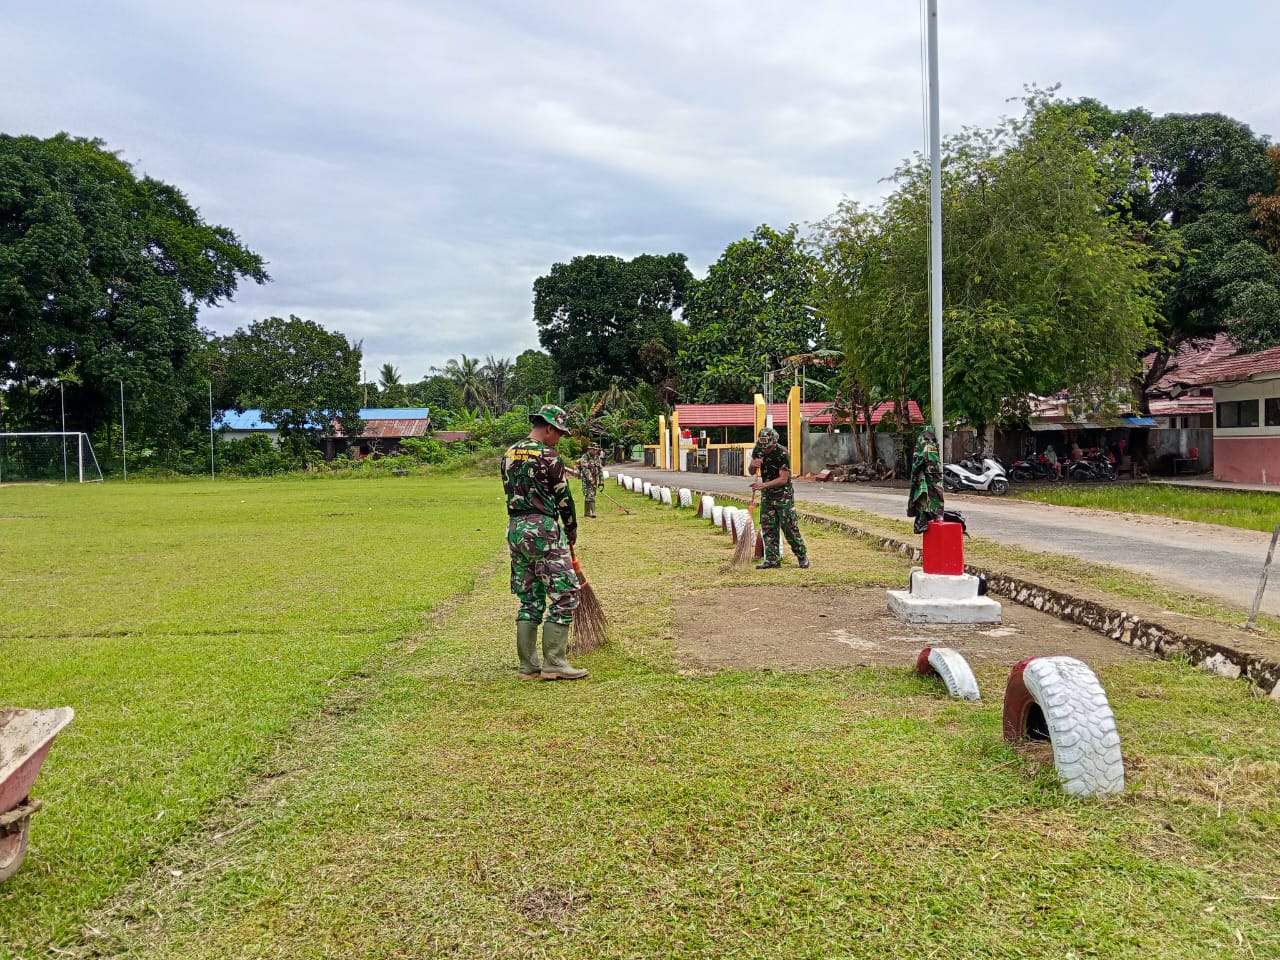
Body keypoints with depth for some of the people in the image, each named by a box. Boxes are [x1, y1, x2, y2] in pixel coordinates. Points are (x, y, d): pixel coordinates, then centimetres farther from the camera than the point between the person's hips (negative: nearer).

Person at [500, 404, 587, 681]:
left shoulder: (509, 454, 12)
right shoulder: (548, 456, -11)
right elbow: (564, 499, -5)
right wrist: (572, 532, 10)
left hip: (515, 530, 8)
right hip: (543, 530, -8)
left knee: (530, 600, 13)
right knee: (564, 596, -1)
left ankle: (528, 665, 14)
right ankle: (553, 664, -1)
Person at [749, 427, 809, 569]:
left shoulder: (782, 453, -22)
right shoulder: (758, 450, -3)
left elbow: (783, 479, -23)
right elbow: (751, 472, 7)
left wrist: (763, 485, -30)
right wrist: (753, 465, -17)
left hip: (783, 494, -6)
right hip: (767, 494, 6)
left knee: (789, 526, -5)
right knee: (768, 527, 3)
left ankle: (802, 556, 10)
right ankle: (772, 560, 8)